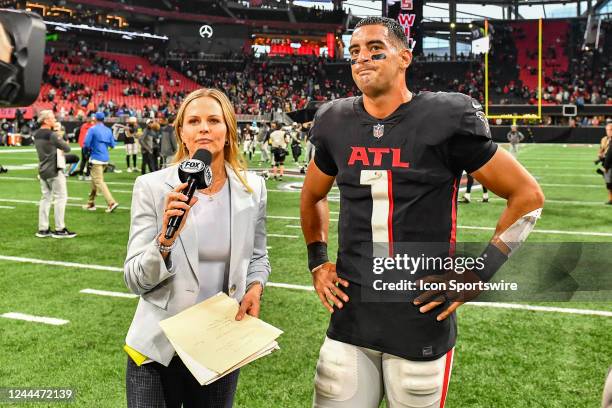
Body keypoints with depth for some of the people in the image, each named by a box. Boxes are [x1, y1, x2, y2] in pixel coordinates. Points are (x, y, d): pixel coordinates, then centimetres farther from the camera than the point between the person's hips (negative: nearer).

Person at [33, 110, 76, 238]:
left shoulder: (36, 135, 9)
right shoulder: (52, 135, -17)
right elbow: (67, 148, -13)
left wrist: (59, 141, 4)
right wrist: (63, 142, 6)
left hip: (42, 170, 9)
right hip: (54, 171, -8)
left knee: (46, 198, 13)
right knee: (60, 198, -2)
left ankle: (43, 229, 15)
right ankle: (60, 229, 0)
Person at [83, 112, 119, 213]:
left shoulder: (92, 129, -9)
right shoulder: (108, 130, 7)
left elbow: (86, 144, -13)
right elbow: (112, 145, 8)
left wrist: (89, 149, 7)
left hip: (96, 158, -7)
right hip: (106, 159, 7)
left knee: (99, 181, -9)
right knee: (94, 180, 18)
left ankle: (111, 202, -22)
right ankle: (91, 203, 24)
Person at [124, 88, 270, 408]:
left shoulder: (253, 188, -4)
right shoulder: (152, 187, -11)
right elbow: (135, 281, -12)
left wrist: (255, 286, -8)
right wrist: (165, 240, -29)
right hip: (159, 346, -2)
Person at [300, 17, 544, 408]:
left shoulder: (446, 119, -10)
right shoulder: (336, 123, 3)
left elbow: (528, 196, -3)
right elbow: (313, 197, 22)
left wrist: (479, 273, -8)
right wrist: (317, 261, 11)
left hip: (422, 322, -3)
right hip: (350, 318, 4)